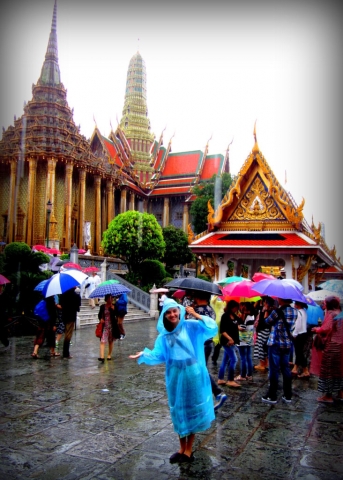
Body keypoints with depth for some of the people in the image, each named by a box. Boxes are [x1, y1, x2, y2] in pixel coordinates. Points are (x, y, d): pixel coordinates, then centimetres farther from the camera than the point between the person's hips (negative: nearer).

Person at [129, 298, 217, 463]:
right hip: (175, 377, 3)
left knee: (193, 409, 6)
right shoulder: (163, 335, 5)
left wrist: (197, 316, -20)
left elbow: (213, 328, -16)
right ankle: (182, 447, 29)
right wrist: (143, 355, -17)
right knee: (179, 411, 13)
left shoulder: (191, 327, -6)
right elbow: (158, 355, -1)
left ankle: (189, 449, 22)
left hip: (193, 375, -3)